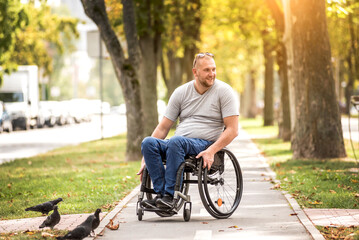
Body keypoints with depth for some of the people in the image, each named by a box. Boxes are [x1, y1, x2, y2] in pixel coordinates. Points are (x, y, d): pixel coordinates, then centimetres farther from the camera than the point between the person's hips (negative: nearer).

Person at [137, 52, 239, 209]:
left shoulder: (223, 91, 1)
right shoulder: (181, 92, 11)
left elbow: (232, 130, -6)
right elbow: (163, 128, 11)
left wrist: (211, 151, -21)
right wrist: (146, 158, 1)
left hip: (205, 144, -4)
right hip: (177, 146, 4)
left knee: (176, 141, -35)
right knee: (148, 142, -24)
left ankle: (170, 195, -35)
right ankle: (160, 193, -30)